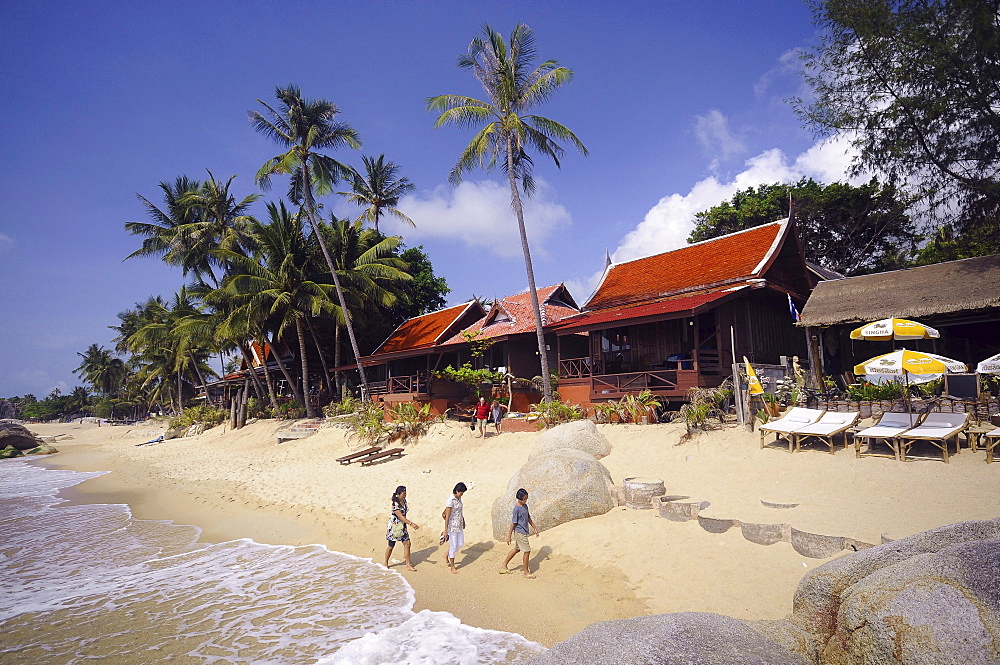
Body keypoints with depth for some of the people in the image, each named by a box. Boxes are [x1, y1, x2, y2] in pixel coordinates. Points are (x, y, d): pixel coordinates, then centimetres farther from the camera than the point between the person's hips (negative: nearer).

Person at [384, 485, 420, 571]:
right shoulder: (395, 504, -24)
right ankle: (386, 563, 30)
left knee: (407, 543, 0)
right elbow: (401, 516, -31)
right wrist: (411, 524, -38)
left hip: (402, 526, 7)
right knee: (391, 546, 8)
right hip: (394, 526, -7)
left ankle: (408, 565, 7)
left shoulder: (404, 501, 0)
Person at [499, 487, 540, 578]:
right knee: (527, 551, -4)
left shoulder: (525, 506, 6)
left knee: (517, 549, 18)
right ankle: (526, 572, 9)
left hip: (523, 532, 9)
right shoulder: (517, 509, -19)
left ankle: (504, 566, 30)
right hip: (520, 533, -9)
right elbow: (513, 523, -16)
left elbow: (528, 518, 17)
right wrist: (509, 536, -12)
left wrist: (535, 528, 18)